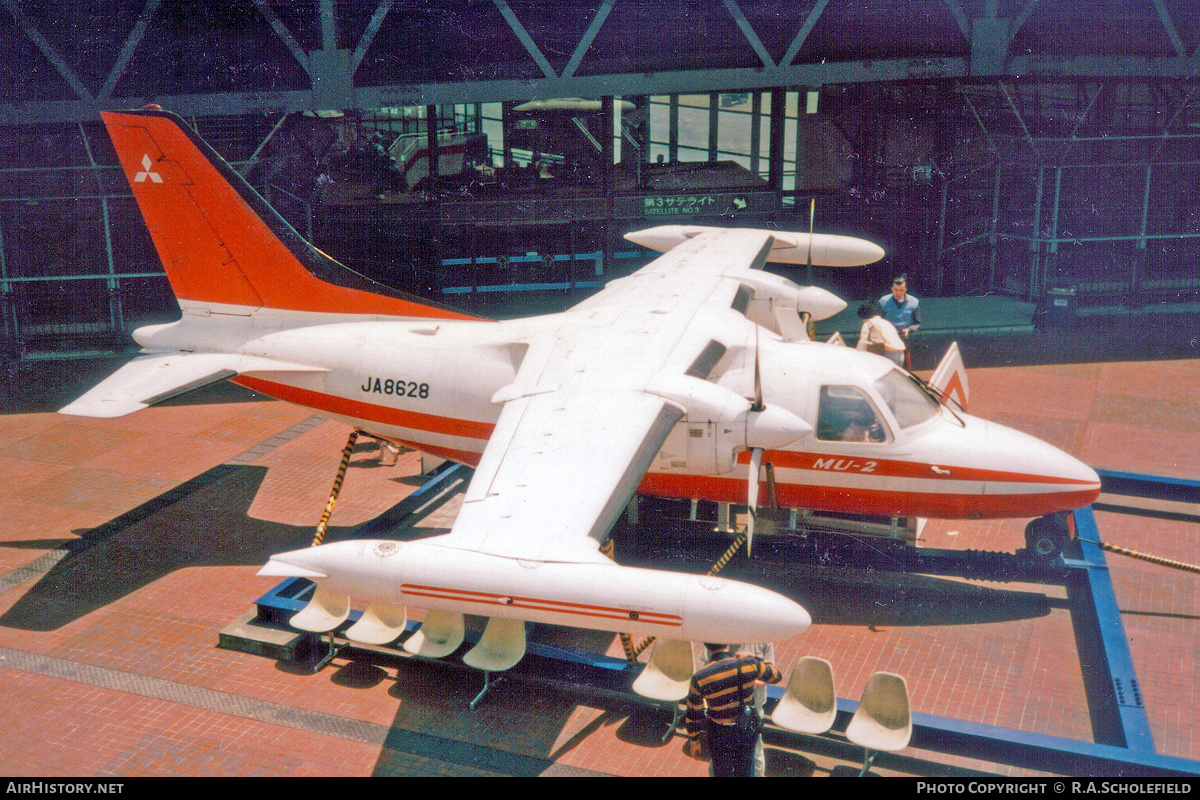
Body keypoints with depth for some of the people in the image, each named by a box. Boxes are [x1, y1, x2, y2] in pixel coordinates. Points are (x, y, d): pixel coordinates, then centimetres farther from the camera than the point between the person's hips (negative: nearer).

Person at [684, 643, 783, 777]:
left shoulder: (699, 678, -23)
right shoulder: (749, 665, -23)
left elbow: (693, 714, -9)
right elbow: (776, 675, -2)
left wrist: (693, 740, 6)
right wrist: (755, 658, 7)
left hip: (720, 735, -1)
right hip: (748, 730, 1)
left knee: (722, 773, 22)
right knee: (745, 772, 25)